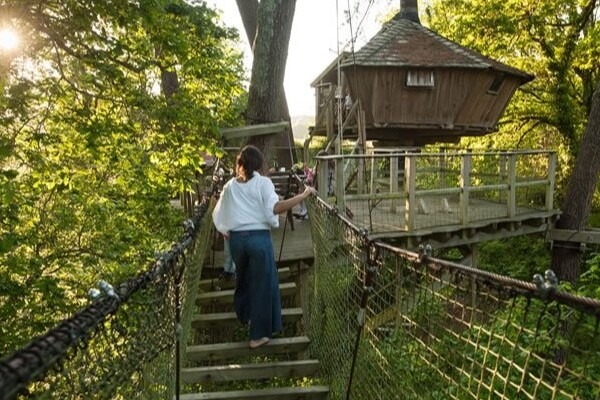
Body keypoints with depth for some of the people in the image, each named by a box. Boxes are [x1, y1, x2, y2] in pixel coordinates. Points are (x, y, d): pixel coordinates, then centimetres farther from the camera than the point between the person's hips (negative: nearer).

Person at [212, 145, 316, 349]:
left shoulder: (230, 186, 8)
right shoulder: (263, 182, -6)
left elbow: (219, 215, 9)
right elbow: (275, 207, -22)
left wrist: (227, 232, 24)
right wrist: (303, 195, -19)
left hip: (236, 238, 5)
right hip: (259, 237, -5)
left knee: (243, 279, 25)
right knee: (262, 284, 6)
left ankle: (245, 315, 45)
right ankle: (258, 335, 11)